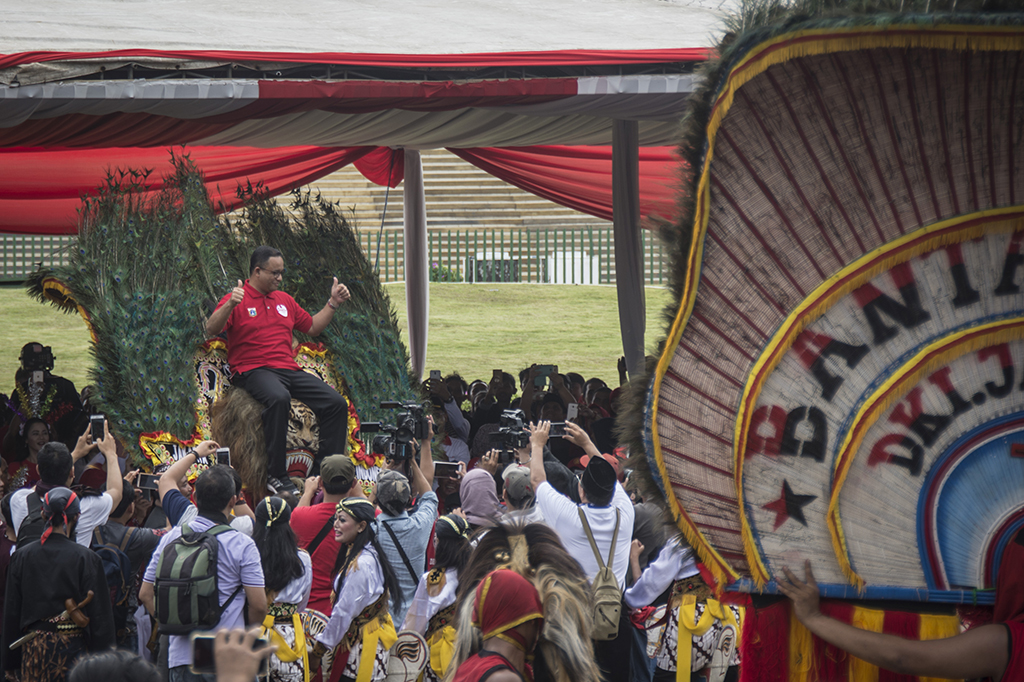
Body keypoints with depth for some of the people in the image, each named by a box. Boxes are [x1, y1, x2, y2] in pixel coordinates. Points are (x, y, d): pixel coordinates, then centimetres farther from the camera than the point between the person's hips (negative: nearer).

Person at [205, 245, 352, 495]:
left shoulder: (284, 300, 23)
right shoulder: (238, 300, 2)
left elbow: (312, 327, 32)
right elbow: (211, 329, -13)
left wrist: (333, 303, 21)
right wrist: (230, 304, -29)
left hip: (288, 369, 7)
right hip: (253, 370, -7)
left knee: (336, 403, -13)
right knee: (279, 398, -40)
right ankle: (277, 476, -34)